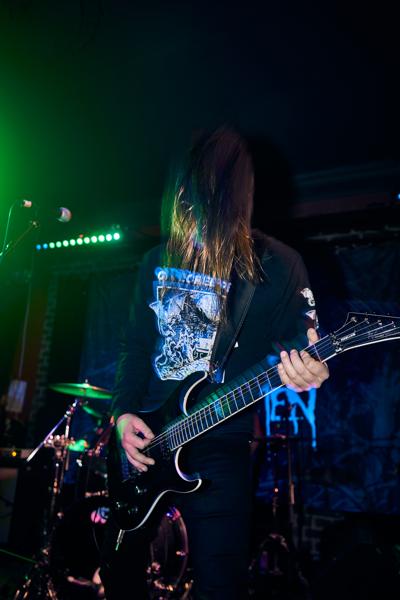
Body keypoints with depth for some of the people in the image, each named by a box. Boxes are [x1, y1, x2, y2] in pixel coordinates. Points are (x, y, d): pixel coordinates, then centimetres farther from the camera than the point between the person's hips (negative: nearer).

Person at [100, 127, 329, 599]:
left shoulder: (276, 266, -9)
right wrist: (124, 412, -2)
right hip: (142, 436, 5)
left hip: (219, 442, -5)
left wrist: (304, 369, -31)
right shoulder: (158, 261, 6)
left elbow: (297, 343, -8)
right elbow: (135, 346, 10)